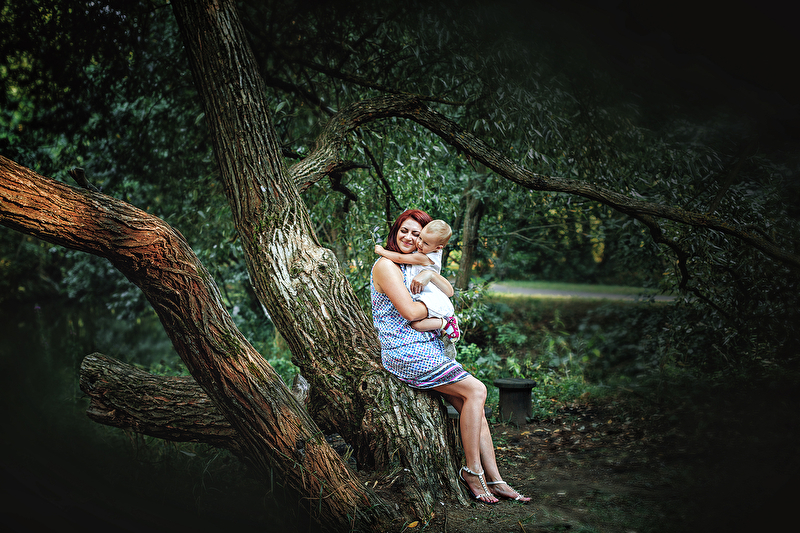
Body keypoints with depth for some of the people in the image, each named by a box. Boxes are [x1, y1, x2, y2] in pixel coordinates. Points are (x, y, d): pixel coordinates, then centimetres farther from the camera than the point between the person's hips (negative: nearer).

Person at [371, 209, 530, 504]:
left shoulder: (413, 266, 20)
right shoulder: (386, 265, -9)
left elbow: (448, 291, 13)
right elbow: (410, 312, -17)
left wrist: (431, 274, -6)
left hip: (430, 347, 9)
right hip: (406, 352, -9)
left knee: (471, 402, -3)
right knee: (476, 391, -14)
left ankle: (494, 479, -2)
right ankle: (472, 470, -6)